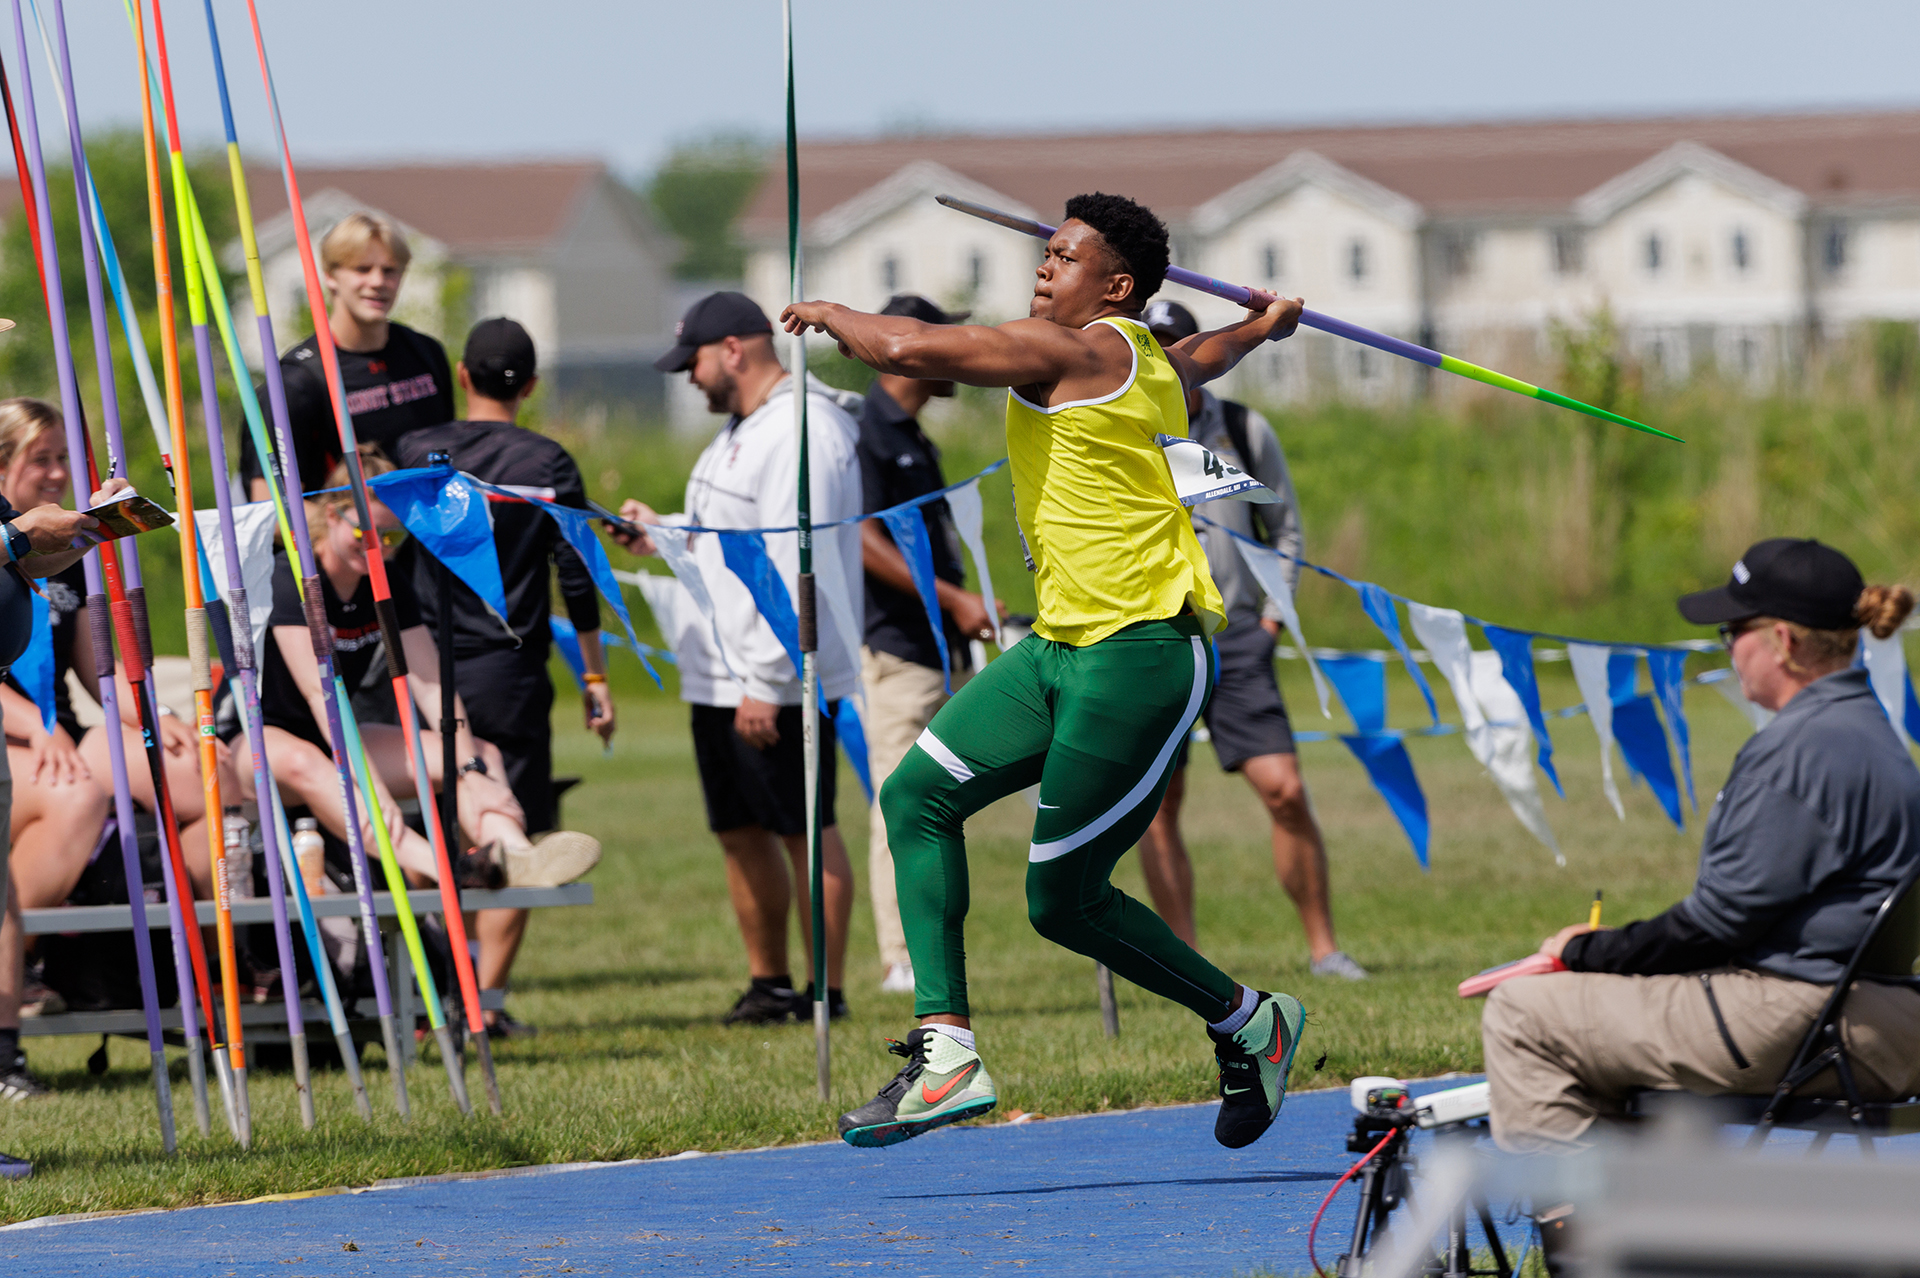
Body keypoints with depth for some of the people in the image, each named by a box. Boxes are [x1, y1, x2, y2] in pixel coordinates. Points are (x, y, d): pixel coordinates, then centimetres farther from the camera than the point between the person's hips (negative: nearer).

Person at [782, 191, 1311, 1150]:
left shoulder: (1074, 351, -12)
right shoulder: (1151, 362, 16)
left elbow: (908, 350, -20)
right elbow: (1202, 360, 43)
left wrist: (834, 315, 1)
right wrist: (1263, 324, 67)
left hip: (1139, 651, -11)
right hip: (1063, 645, 11)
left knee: (1064, 901, -4)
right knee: (918, 793, 2)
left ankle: (1248, 1024, 15)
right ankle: (946, 1051, -3)